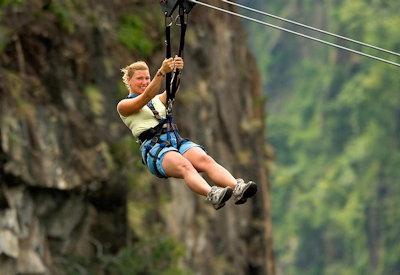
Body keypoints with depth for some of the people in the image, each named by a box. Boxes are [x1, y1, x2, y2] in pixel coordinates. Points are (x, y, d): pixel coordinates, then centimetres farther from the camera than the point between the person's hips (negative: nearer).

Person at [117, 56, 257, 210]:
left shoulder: (158, 99, 29)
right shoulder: (124, 105, 13)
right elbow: (146, 97, -8)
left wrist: (176, 71, -15)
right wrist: (161, 72, -22)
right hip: (153, 146, -5)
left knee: (205, 160, -27)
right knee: (184, 166, -36)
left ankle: (237, 188, -52)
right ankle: (212, 195, -63)